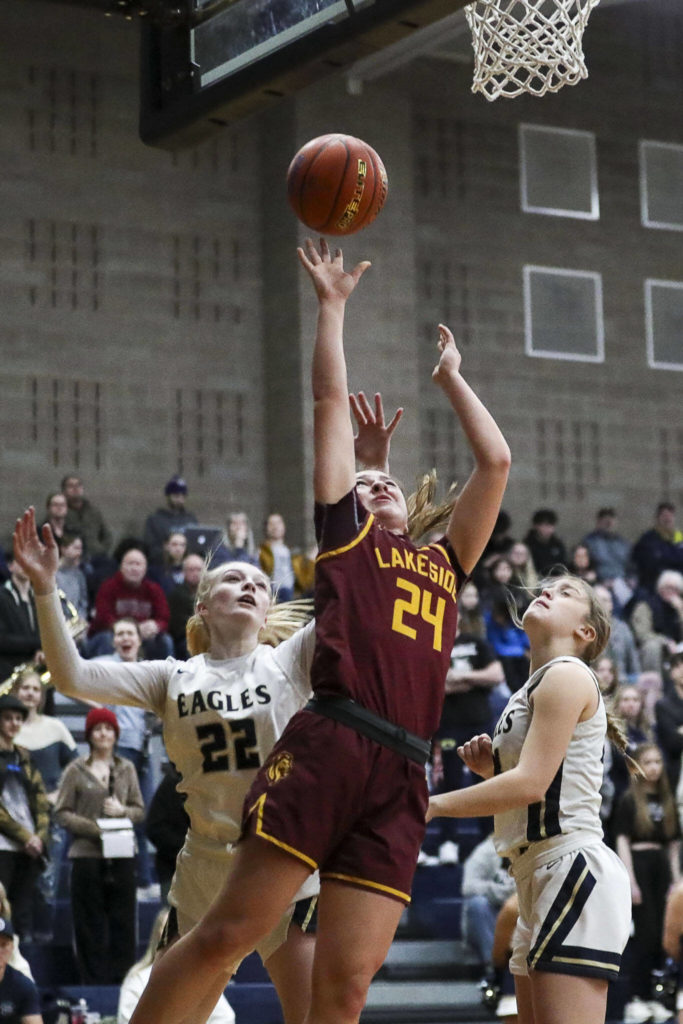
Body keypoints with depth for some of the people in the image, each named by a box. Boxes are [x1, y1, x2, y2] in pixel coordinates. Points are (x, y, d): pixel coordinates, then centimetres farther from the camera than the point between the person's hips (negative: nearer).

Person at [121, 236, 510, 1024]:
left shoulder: (445, 562, 29)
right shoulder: (344, 533, 19)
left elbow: (496, 462, 31)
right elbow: (331, 403, 18)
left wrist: (450, 378, 39)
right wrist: (332, 306, 23)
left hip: (402, 778, 4)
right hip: (328, 748, -4)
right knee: (231, 929, -10)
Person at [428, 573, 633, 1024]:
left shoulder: (567, 675, -6)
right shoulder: (532, 690, 22)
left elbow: (531, 784, -17)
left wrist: (431, 805, -11)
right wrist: (492, 769, 7)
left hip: (574, 869, -10)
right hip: (540, 877, 10)